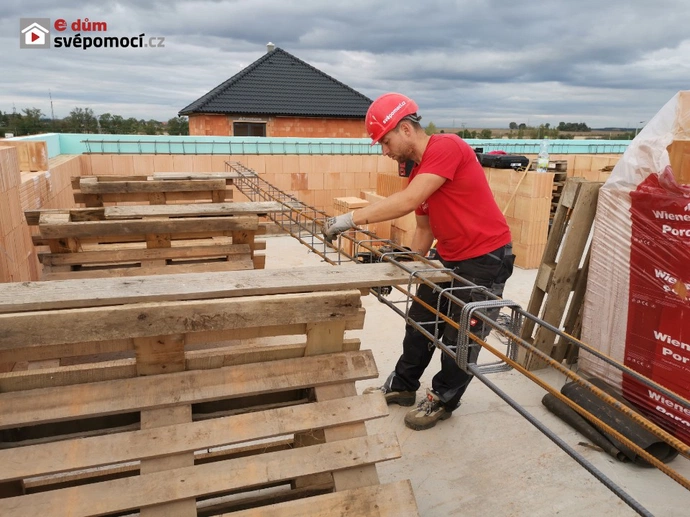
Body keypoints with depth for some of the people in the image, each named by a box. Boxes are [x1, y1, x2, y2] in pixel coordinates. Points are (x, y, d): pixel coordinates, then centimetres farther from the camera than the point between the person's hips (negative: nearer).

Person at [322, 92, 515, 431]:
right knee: (420, 322, 15)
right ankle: (402, 386, 33)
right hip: (448, 258, 9)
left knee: (461, 336, 6)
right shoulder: (418, 173, 6)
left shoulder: (447, 146, -21)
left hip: (486, 259, -8)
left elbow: (407, 202, -31)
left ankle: (443, 400, 26)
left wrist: (349, 220, -30)